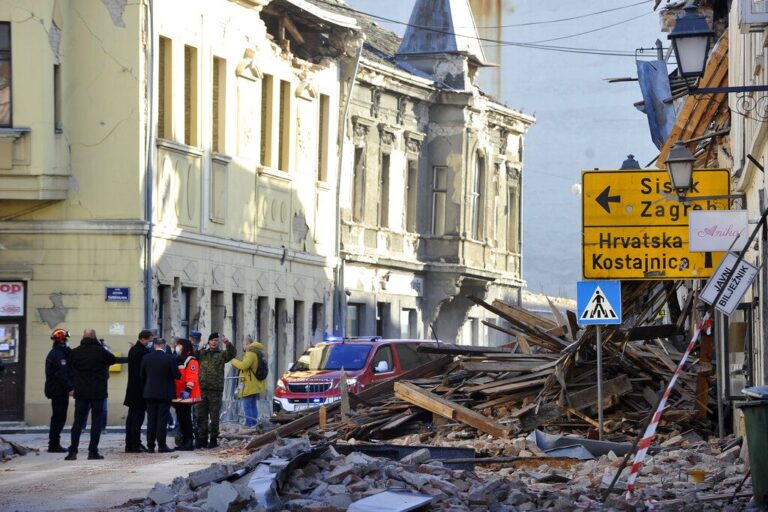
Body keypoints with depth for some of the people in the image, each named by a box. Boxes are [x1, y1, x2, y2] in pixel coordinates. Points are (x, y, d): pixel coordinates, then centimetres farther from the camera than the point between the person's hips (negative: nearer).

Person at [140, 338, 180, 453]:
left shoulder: (146, 358, -2)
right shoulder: (170, 359, -12)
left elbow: (142, 375, 6)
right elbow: (177, 375, -8)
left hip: (150, 393, 3)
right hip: (165, 393, -3)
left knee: (151, 420, 9)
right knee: (162, 420, 0)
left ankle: (150, 445, 9)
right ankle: (161, 445, -3)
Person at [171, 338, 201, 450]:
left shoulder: (191, 361, -9)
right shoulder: (177, 360, 20)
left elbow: (191, 378, -18)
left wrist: (187, 390, -24)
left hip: (186, 396, -9)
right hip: (177, 395, 9)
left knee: (186, 419, -9)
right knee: (180, 419, 10)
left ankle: (188, 442, -7)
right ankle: (184, 441, 15)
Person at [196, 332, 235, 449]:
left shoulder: (222, 354, 4)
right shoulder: (202, 353, 15)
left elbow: (232, 353, -12)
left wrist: (227, 344, -31)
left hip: (216, 390, -3)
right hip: (203, 389, 3)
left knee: (214, 416, 0)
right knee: (201, 416, 6)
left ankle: (213, 439, 7)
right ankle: (202, 439, 13)